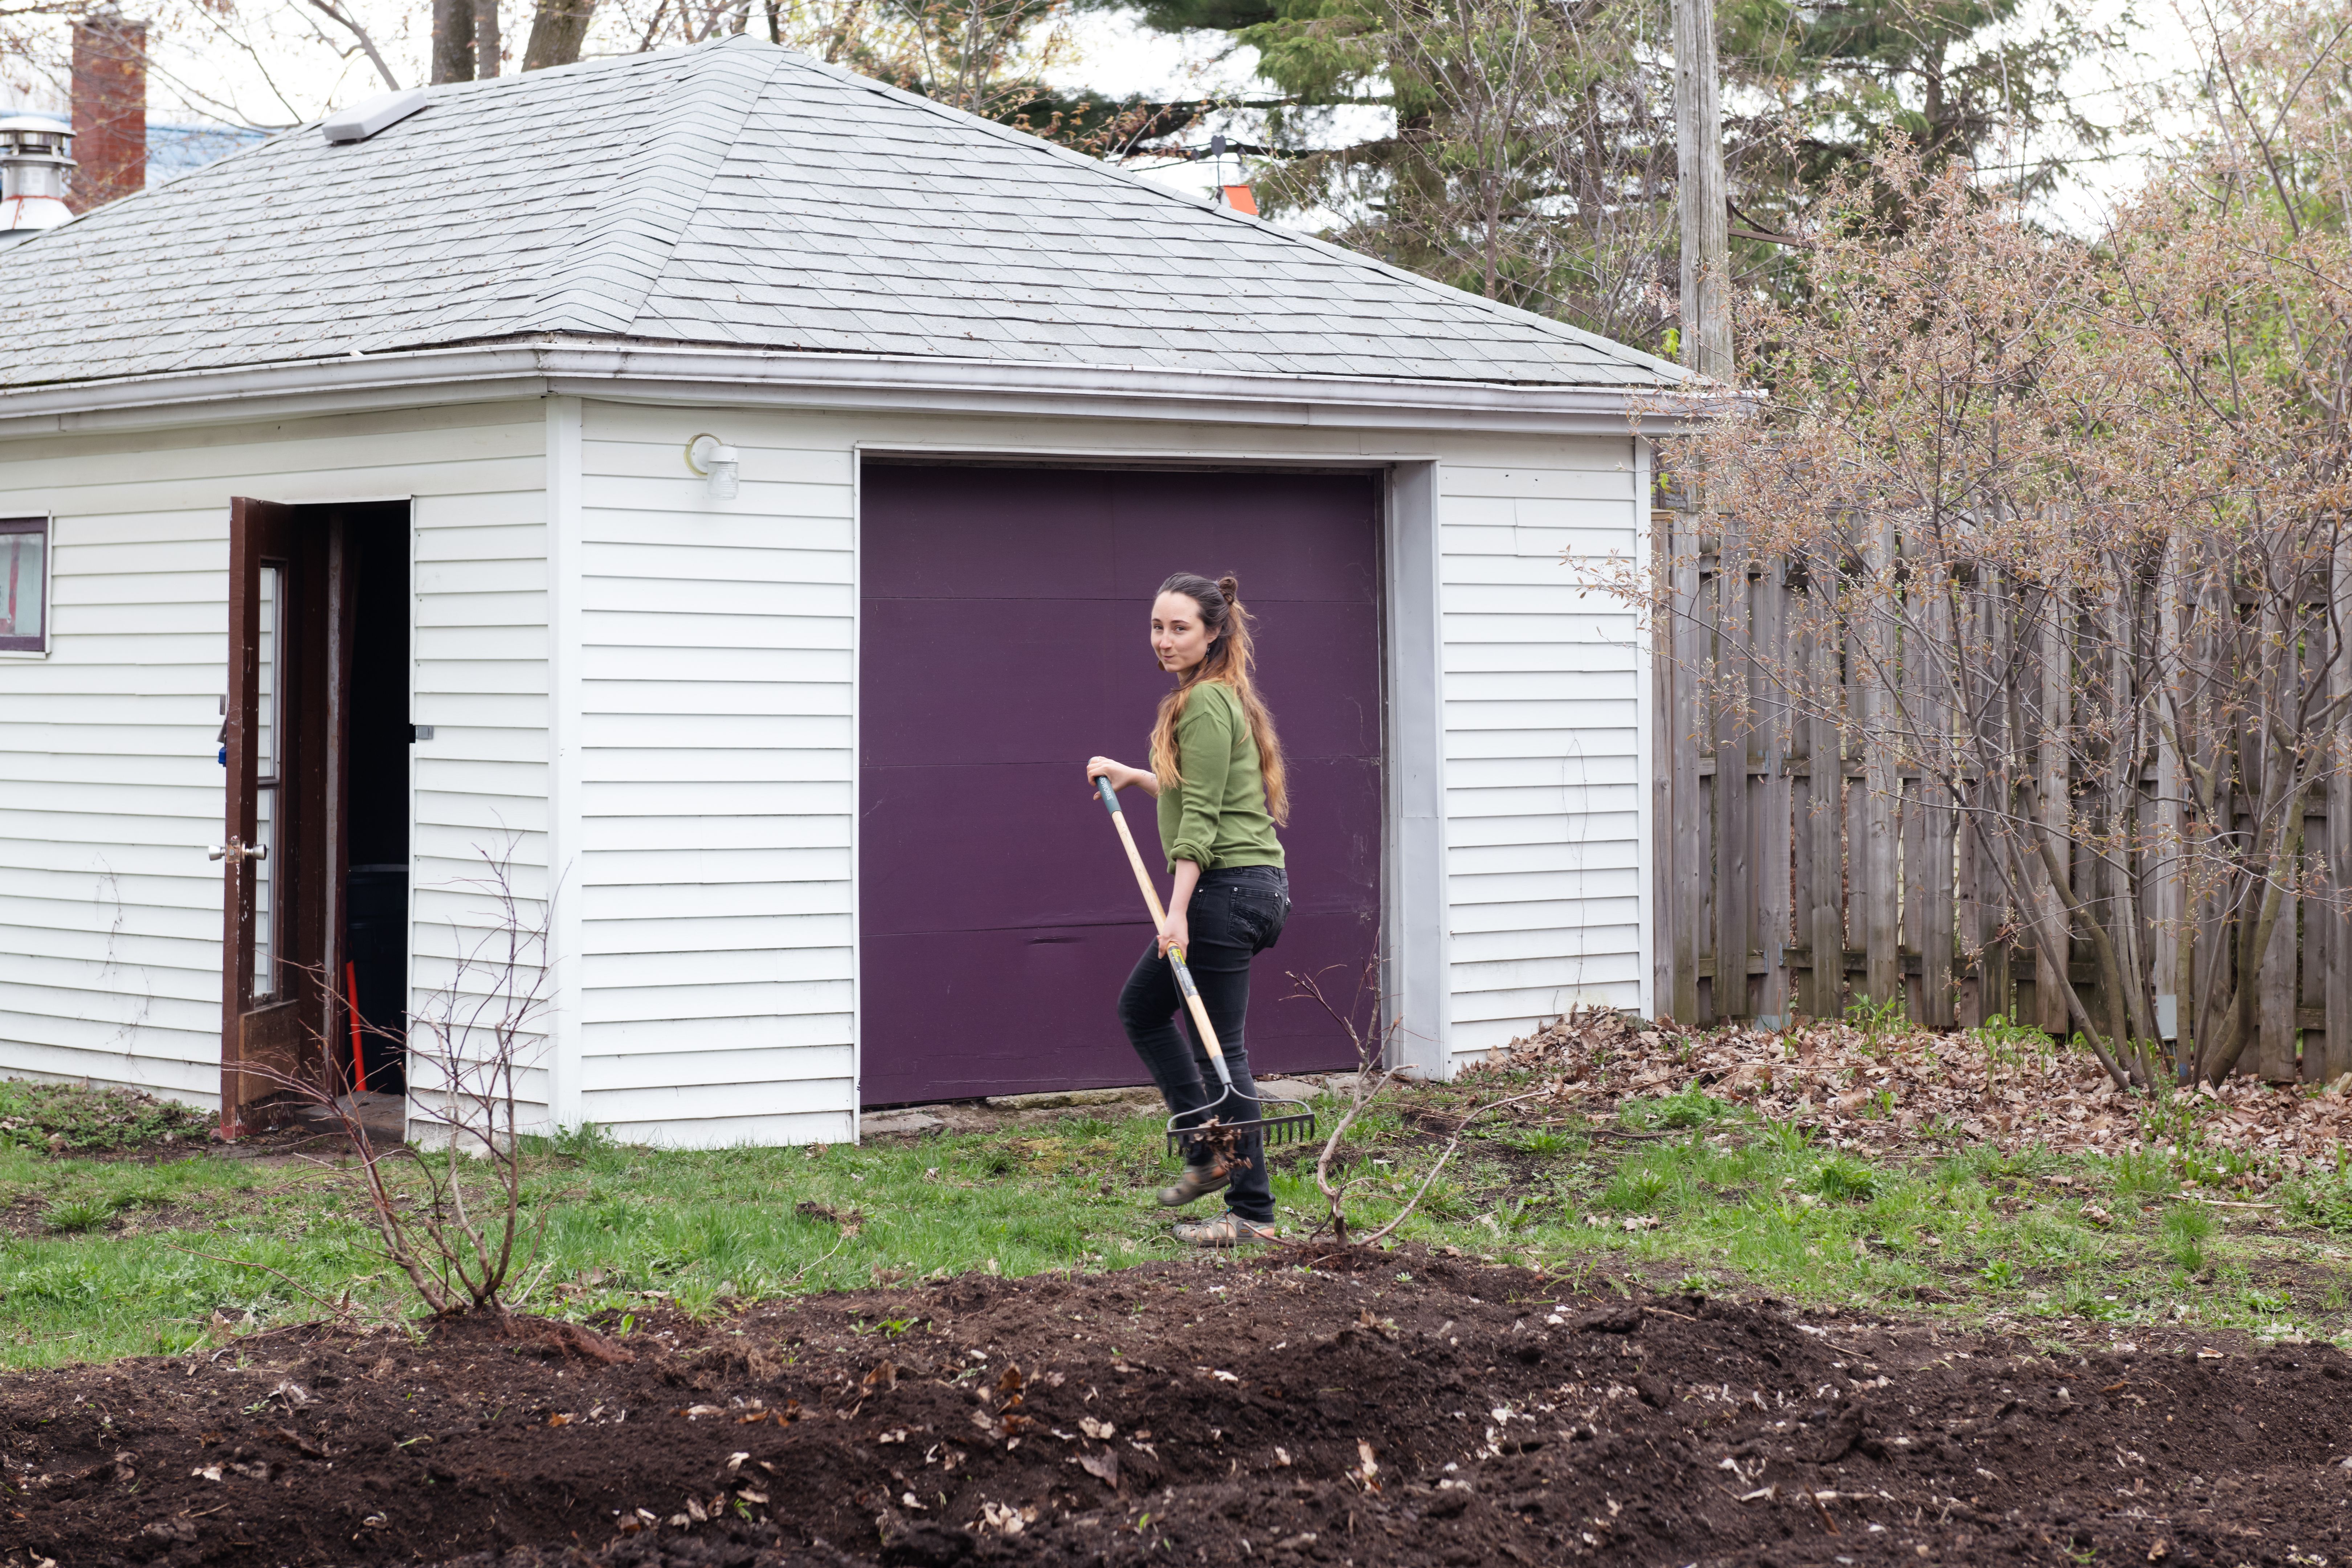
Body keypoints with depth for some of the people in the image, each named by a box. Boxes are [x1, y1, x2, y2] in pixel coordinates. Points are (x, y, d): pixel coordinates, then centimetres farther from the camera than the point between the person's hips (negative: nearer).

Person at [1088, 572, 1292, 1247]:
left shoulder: (1205, 703, -14)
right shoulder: (1216, 697, 17)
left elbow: (1200, 817, -19)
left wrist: (1177, 912, -22)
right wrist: (1130, 775, 27)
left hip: (1226, 887, -11)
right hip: (1249, 886, 11)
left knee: (1219, 1046, -6)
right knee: (1140, 1007, 20)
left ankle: (1252, 1213, -1)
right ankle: (1209, 1152, 20)